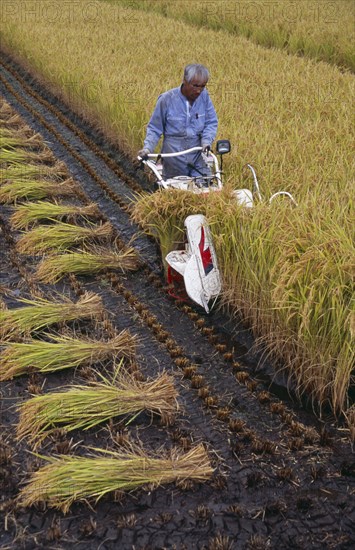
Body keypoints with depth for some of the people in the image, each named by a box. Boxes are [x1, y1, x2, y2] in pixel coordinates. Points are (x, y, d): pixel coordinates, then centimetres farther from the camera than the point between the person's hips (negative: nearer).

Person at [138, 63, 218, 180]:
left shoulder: (204, 96, -2)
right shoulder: (166, 99, -8)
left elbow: (212, 122, 5)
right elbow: (154, 128, 1)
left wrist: (206, 141, -13)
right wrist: (147, 148, -13)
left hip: (198, 157, 2)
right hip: (174, 158, -2)